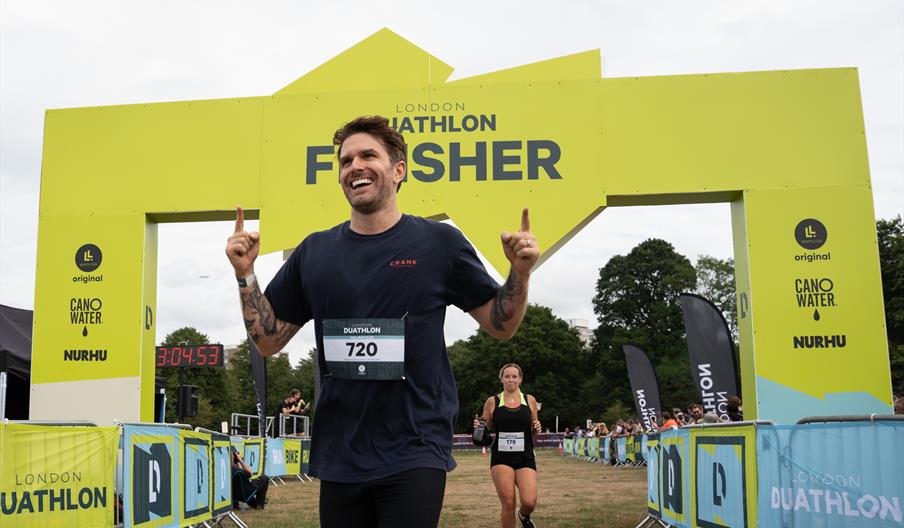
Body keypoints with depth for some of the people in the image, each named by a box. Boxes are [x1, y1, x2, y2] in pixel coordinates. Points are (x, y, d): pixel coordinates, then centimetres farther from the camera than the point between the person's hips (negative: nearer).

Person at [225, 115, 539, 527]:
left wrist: (520, 273, -14)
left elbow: (501, 326, 4)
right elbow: (268, 341, 11)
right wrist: (245, 274, -2)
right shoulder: (314, 252, 5)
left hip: (414, 455, -3)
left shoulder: (439, 242, -2)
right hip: (338, 456, 3)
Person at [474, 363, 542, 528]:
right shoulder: (492, 401, 4)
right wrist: (478, 426, -11)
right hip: (501, 458, -1)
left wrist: (536, 429, -5)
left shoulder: (529, 400, 8)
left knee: (529, 502, -14)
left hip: (525, 458, 1)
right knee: (508, 504, -9)